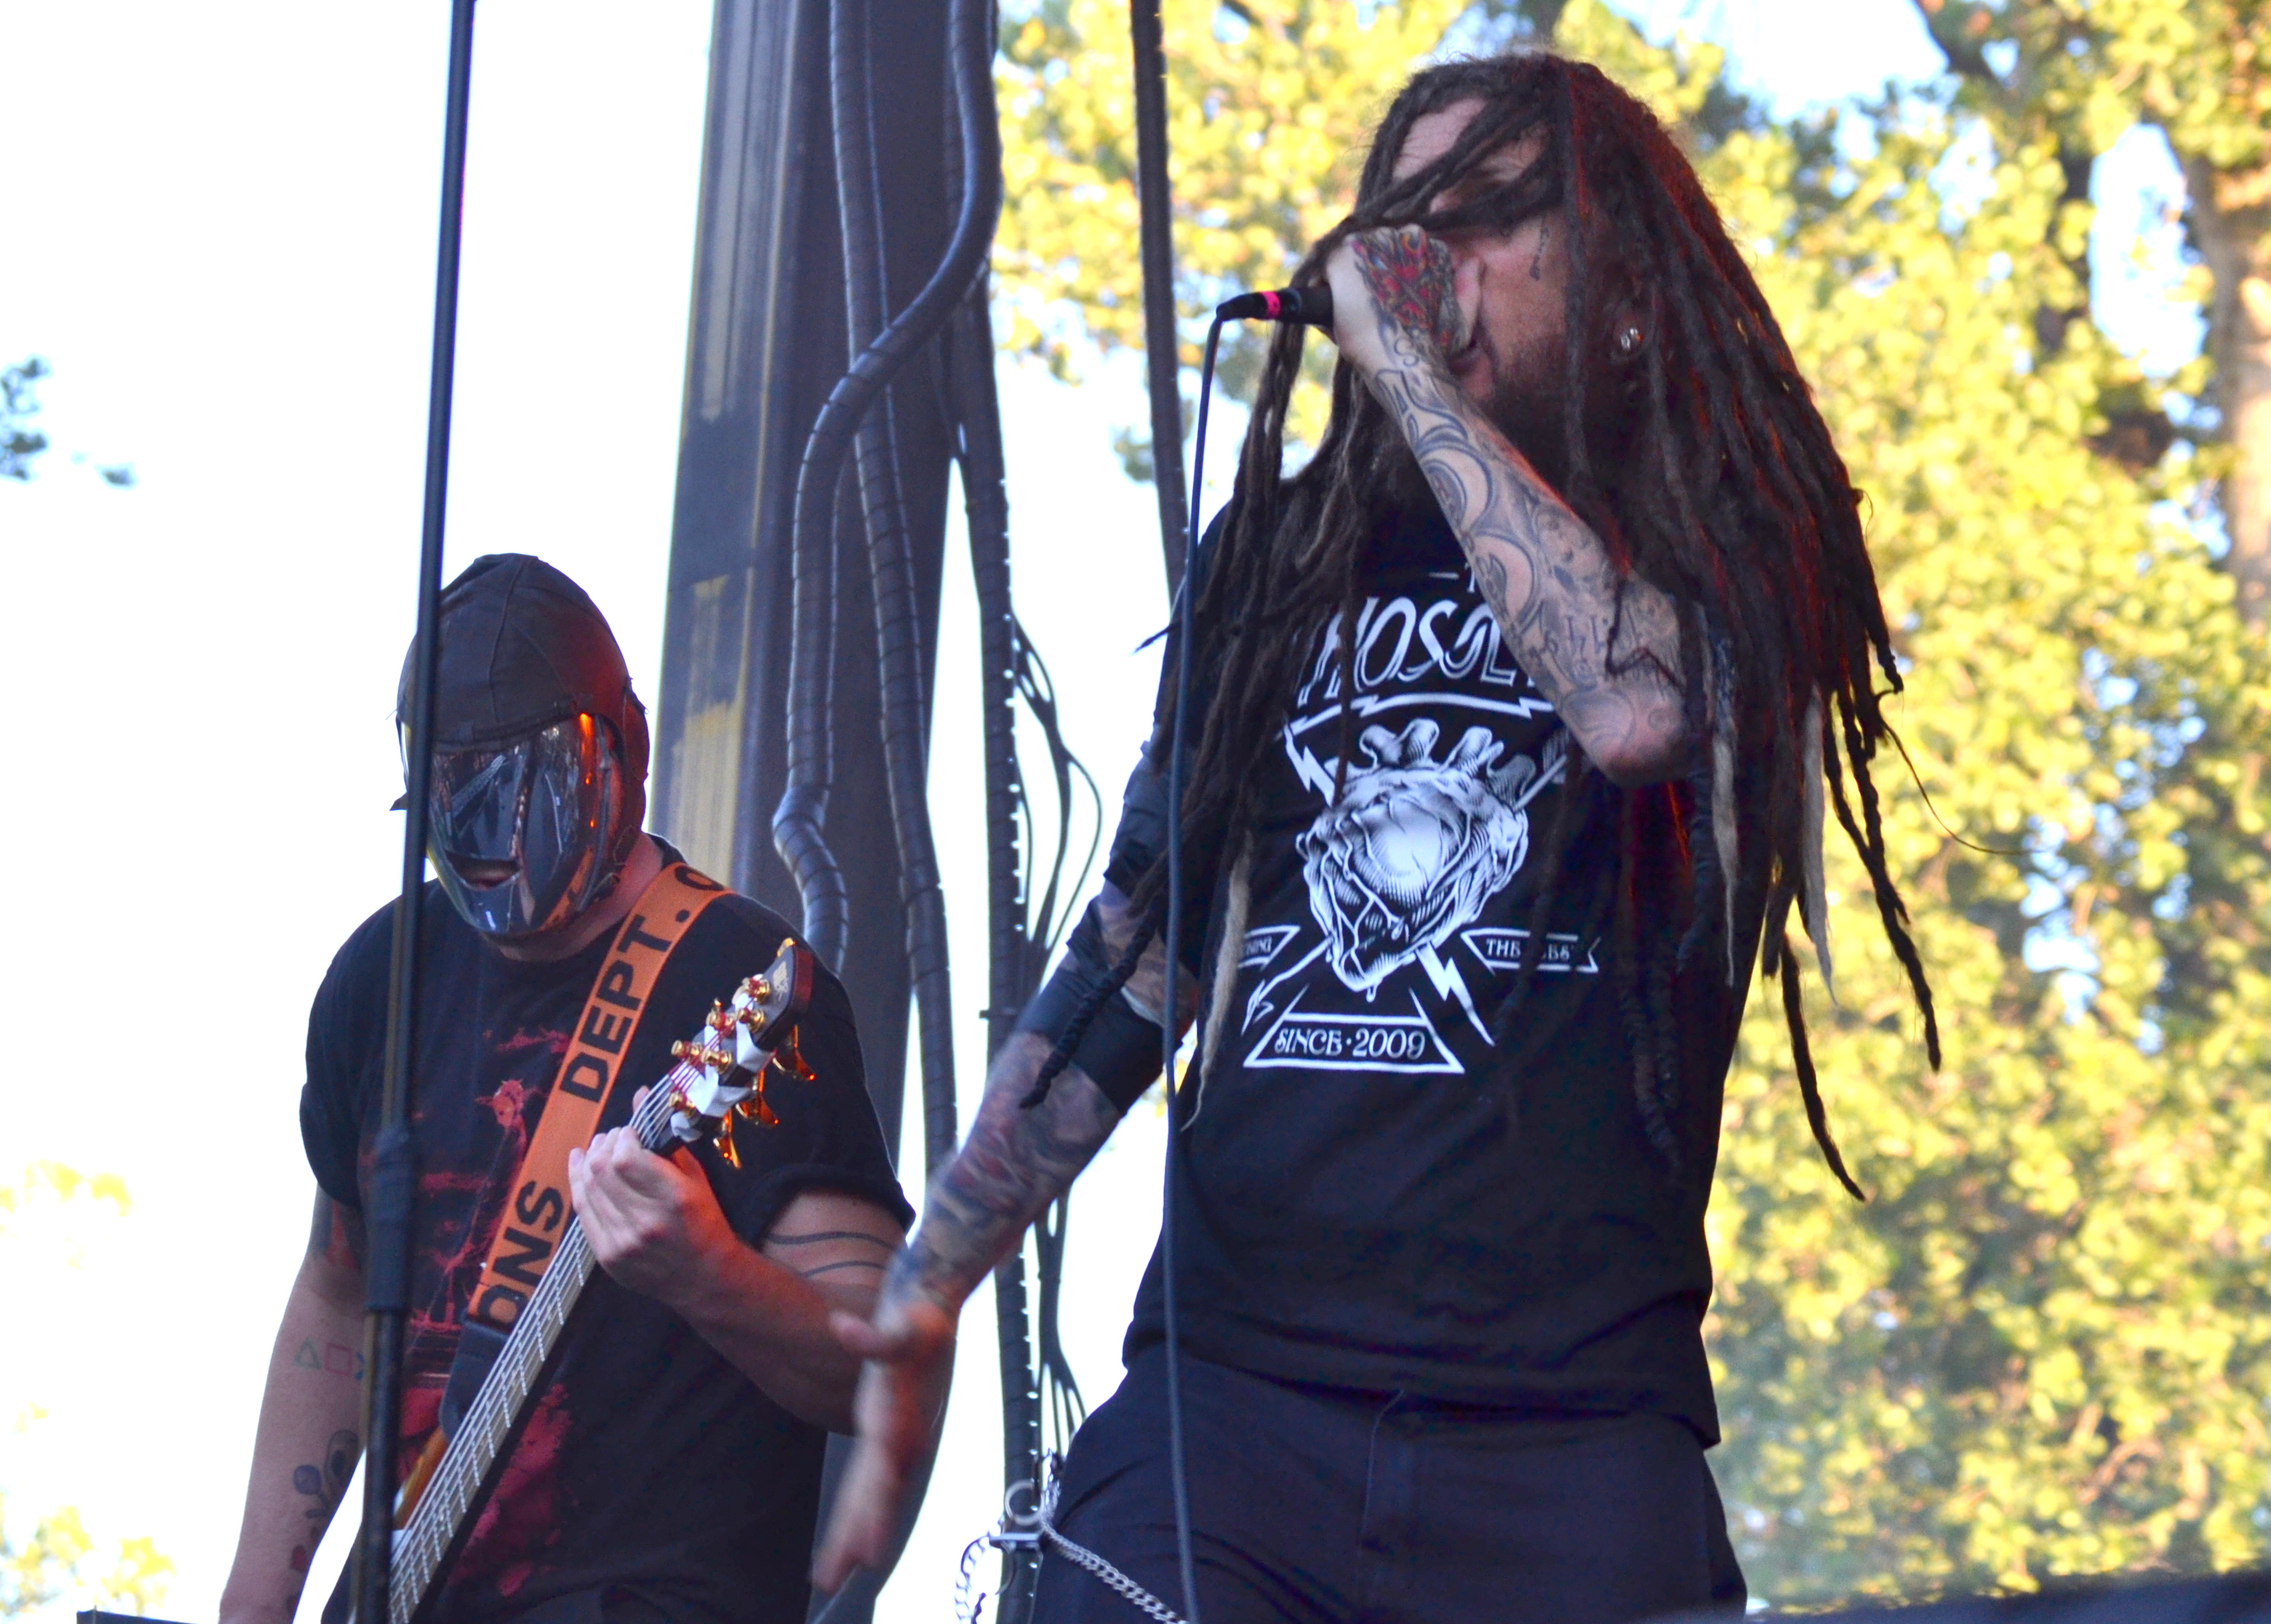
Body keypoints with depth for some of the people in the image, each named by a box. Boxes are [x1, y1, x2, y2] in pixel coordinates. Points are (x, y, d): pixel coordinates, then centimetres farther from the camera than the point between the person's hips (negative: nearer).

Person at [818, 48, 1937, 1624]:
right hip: (1228, 1391, 2)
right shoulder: (1287, 558, 17)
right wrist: (928, 1284, 11)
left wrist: (1404, 365, -10)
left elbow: (1638, 705, -19)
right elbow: (1133, 950, 18)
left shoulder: (1729, 555, 6)